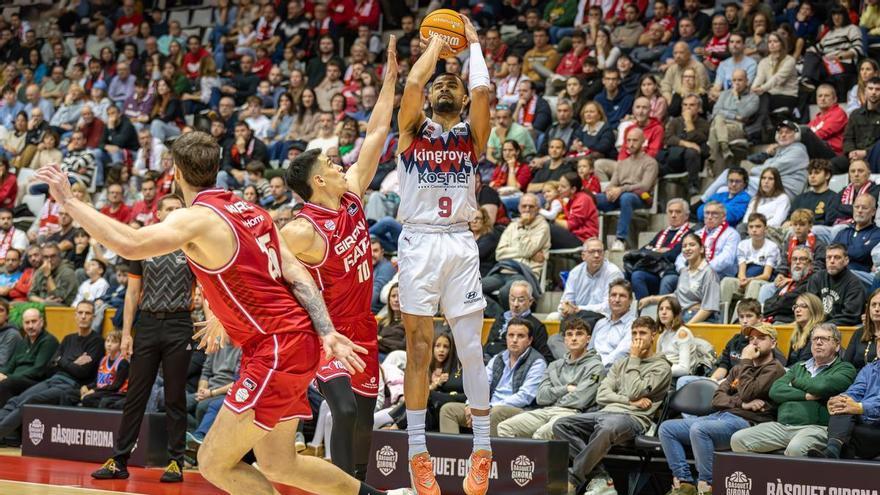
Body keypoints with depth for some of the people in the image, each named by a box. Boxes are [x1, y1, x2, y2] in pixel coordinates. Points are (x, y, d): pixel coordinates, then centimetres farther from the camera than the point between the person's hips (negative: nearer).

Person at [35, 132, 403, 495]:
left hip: (276, 350, -9)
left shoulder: (197, 218, -14)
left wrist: (69, 201, -22)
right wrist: (327, 331, 6)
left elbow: (130, 245, -29)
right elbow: (294, 274, 9)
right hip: (295, 341, 9)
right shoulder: (250, 211, 13)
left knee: (214, 462, -5)